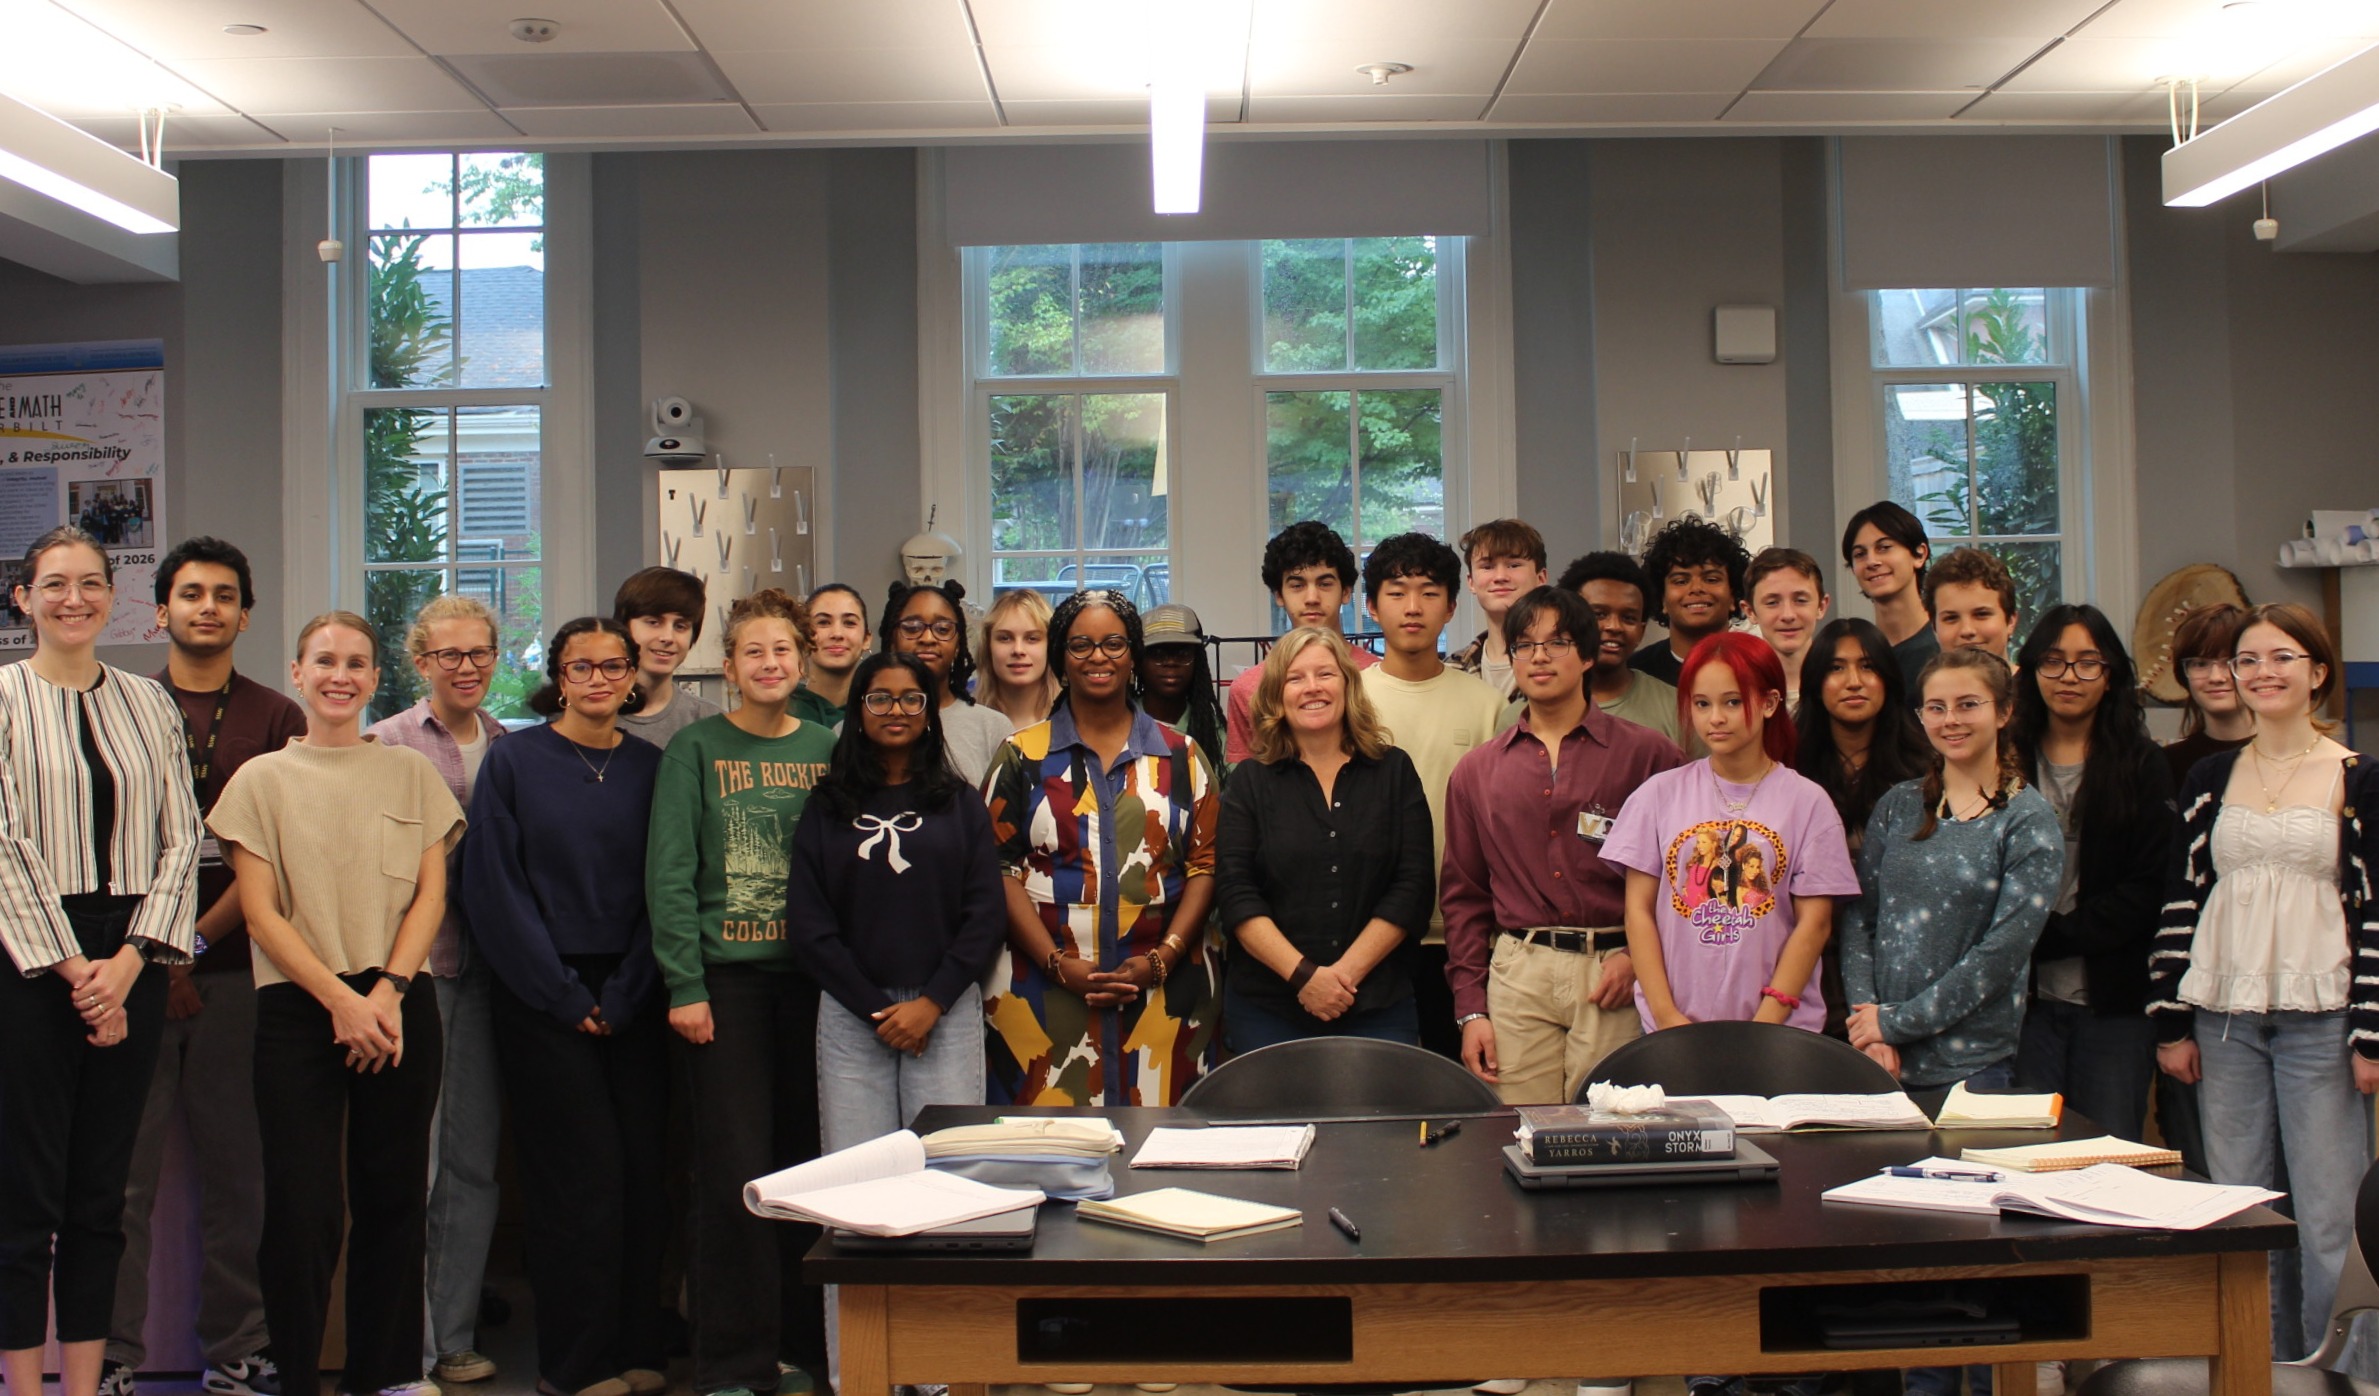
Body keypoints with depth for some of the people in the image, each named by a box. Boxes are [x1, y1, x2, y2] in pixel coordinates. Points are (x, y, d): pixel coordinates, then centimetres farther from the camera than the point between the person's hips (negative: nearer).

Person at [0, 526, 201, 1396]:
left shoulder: (149, 704, 11)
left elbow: (180, 838, 6)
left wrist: (129, 960, -6)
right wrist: (72, 967, -11)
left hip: (129, 964, 4)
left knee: (102, 1192, 8)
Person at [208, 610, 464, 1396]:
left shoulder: (412, 774, 11)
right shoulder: (263, 779, 7)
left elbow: (430, 896, 6)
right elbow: (259, 911, 0)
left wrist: (387, 992, -8)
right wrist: (338, 998, -10)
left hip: (399, 1008, 2)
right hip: (298, 1009, -1)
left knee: (393, 1197, 4)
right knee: (303, 1206, -5)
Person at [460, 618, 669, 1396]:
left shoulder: (650, 768, 7)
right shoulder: (515, 763, -1)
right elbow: (495, 888, -5)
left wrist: (624, 997, -6)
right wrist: (565, 997, -9)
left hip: (632, 1001, 3)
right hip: (543, 1000, -3)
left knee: (643, 1167, 2)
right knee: (581, 1174, -4)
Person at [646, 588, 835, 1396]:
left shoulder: (827, 750, 10)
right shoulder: (697, 750, 1)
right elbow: (669, 875, -4)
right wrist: (684, 986, -11)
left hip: (811, 976, 3)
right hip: (727, 975, -3)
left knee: (806, 1163, 6)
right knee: (735, 1170, -3)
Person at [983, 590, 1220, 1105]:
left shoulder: (1180, 756, 11)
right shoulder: (1023, 757, 7)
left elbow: (1205, 864, 6)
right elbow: (999, 869, 0)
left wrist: (1161, 959, -9)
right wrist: (1059, 964, -11)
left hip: (1163, 997, 1)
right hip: (1043, 997, -1)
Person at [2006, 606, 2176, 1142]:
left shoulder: (2143, 765, 4)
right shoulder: (2008, 761, 7)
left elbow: (2153, 886, -6)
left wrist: (2056, 935, -13)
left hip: (2113, 999, -1)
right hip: (2028, 997, 1)